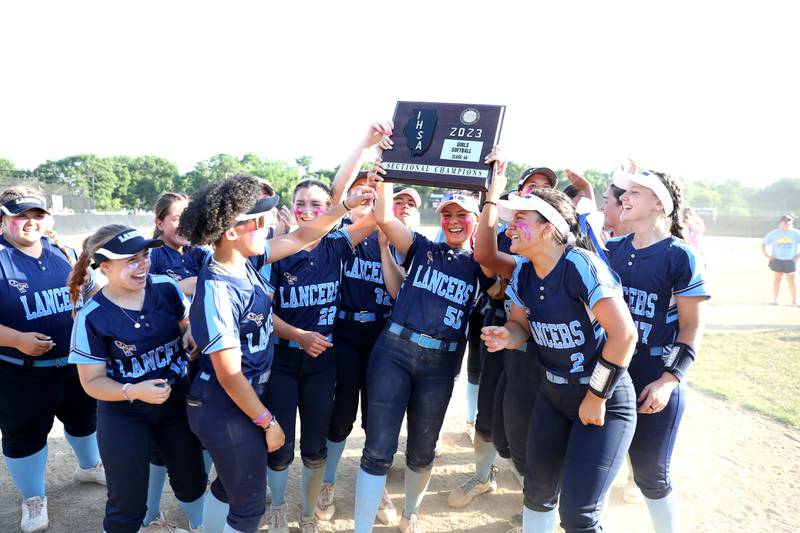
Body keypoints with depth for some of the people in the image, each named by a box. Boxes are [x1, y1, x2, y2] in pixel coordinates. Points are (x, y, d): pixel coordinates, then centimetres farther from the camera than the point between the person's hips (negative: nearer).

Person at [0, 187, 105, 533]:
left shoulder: (64, 253, 1)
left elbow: (92, 293, 11)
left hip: (77, 364, 5)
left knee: (84, 419, 24)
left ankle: (89, 467, 50)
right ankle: (33, 499, 34)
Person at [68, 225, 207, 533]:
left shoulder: (167, 289, -12)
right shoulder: (92, 318, -20)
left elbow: (186, 326, 8)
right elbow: (92, 381, -13)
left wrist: (190, 341, -14)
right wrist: (134, 392, -29)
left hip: (177, 404, 4)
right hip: (124, 417, -3)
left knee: (192, 478, 23)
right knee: (127, 505, 7)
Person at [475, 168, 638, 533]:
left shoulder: (581, 266, -24)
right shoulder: (522, 273, -2)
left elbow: (624, 334, -24)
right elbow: (521, 325, 9)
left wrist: (597, 396, -18)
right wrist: (507, 336, -16)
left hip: (604, 400, -7)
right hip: (553, 394, 7)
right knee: (537, 491, 18)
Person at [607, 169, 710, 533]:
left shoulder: (681, 256, -11)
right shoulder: (613, 249, 4)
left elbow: (692, 328, -11)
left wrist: (669, 380, -17)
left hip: (655, 383, -5)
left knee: (650, 474, 10)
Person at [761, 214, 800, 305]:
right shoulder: (774, 233, 1)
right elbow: (763, 244, 7)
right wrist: (767, 256, -3)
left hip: (790, 261, 0)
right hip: (777, 260, 0)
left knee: (791, 280, 0)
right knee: (777, 279, 1)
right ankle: (775, 299, 8)